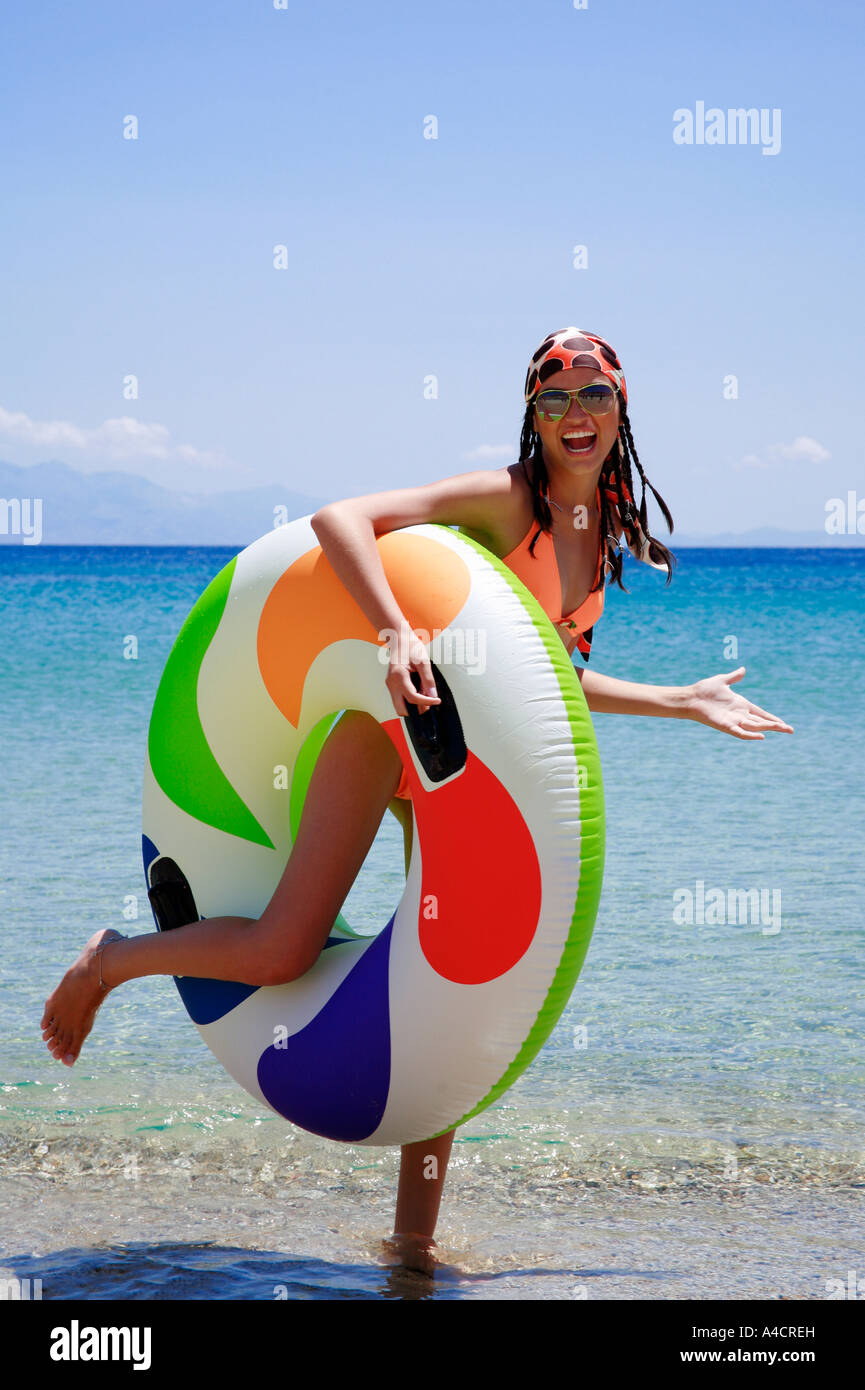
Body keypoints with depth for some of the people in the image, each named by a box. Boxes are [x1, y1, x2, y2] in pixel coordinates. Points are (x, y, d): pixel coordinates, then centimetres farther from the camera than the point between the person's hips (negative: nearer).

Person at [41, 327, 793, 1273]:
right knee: (282, 954, -13)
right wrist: (397, 630, -37)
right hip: (397, 724, -7)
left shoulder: (604, 530, 12)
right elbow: (339, 520, -22)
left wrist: (685, 702, 25)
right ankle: (112, 959, 16)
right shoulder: (503, 499, -11)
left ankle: (414, 1239, 12)